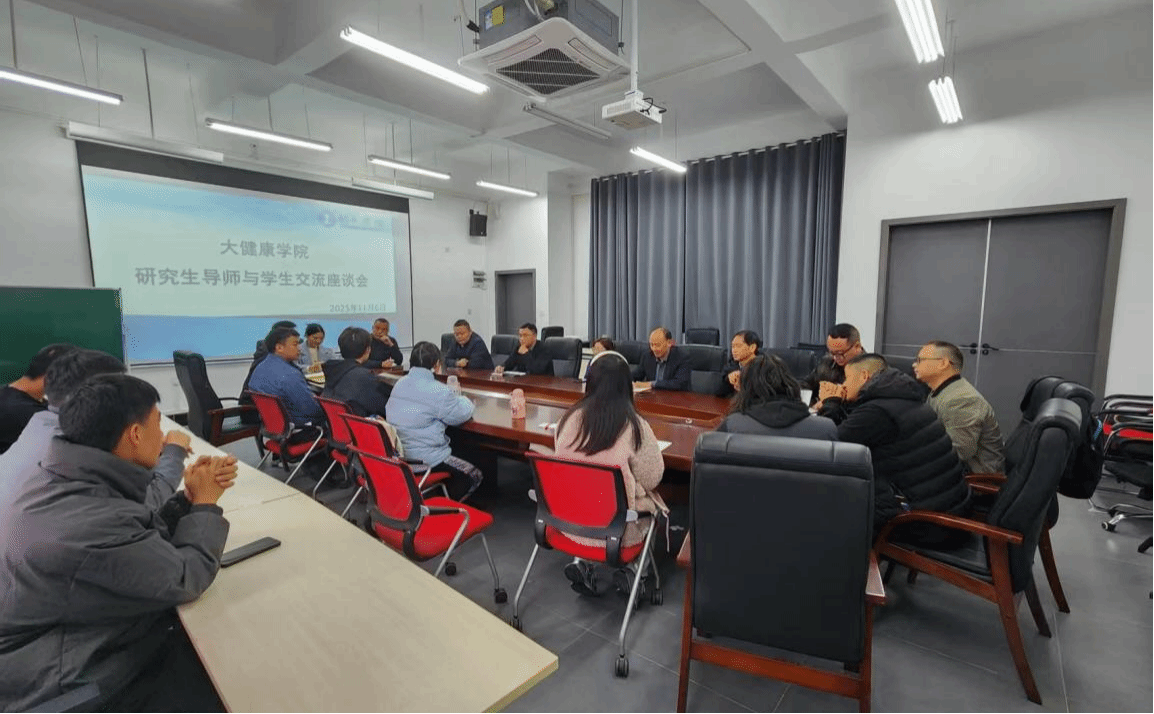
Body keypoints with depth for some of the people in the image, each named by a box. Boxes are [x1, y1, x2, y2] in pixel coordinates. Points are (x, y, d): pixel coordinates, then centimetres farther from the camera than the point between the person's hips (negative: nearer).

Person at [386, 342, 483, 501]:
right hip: (422, 459, -9)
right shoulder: (437, 391, -19)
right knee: (475, 476, 5)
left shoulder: (400, 383, 6)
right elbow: (462, 414, -10)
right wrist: (463, 400, 12)